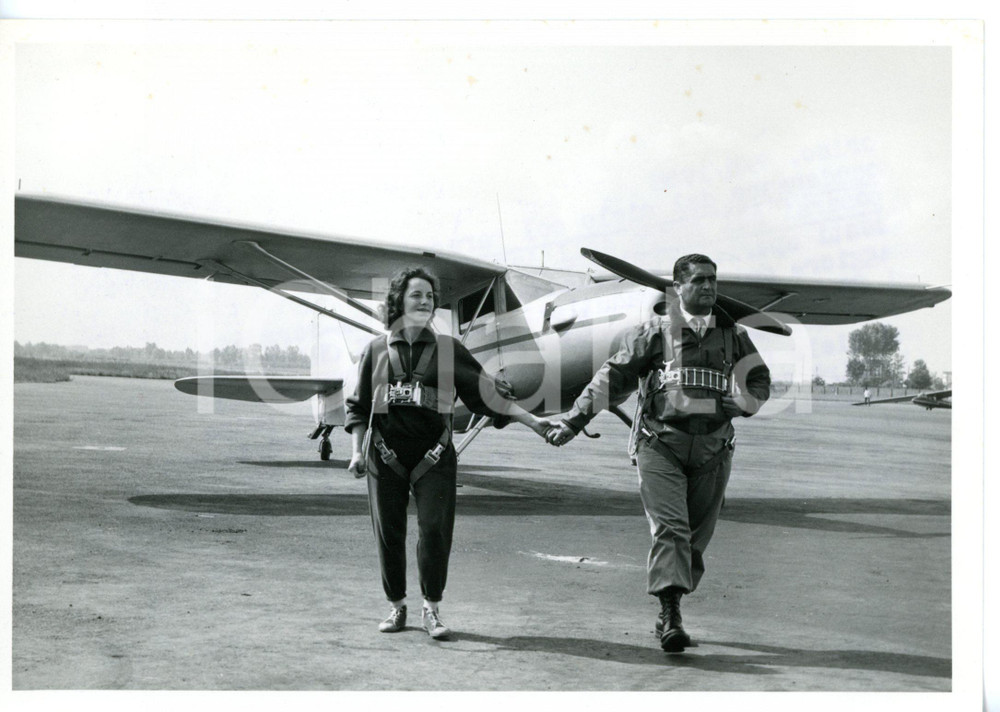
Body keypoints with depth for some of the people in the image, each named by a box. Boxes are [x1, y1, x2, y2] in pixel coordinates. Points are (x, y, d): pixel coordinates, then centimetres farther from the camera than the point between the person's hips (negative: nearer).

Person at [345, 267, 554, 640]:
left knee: (435, 530, -8)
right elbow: (359, 407, 13)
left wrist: (532, 421, 2)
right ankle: (397, 607, 19)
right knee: (388, 533, 3)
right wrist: (356, 451, 4)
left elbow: (487, 392, 6)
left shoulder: (448, 350, 7)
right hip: (385, 455, 1)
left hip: (434, 455, 0)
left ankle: (432, 609, 7)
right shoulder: (376, 349, 8)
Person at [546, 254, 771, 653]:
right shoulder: (654, 334, 4)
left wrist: (736, 405, -3)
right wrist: (573, 421, 1)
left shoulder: (733, 336, 14)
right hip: (660, 444, -3)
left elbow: (759, 381, 19)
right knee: (669, 527, -16)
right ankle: (670, 615, -20)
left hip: (712, 449, 3)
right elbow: (612, 378, 4)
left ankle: (668, 613, 17)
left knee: (696, 536, 5)